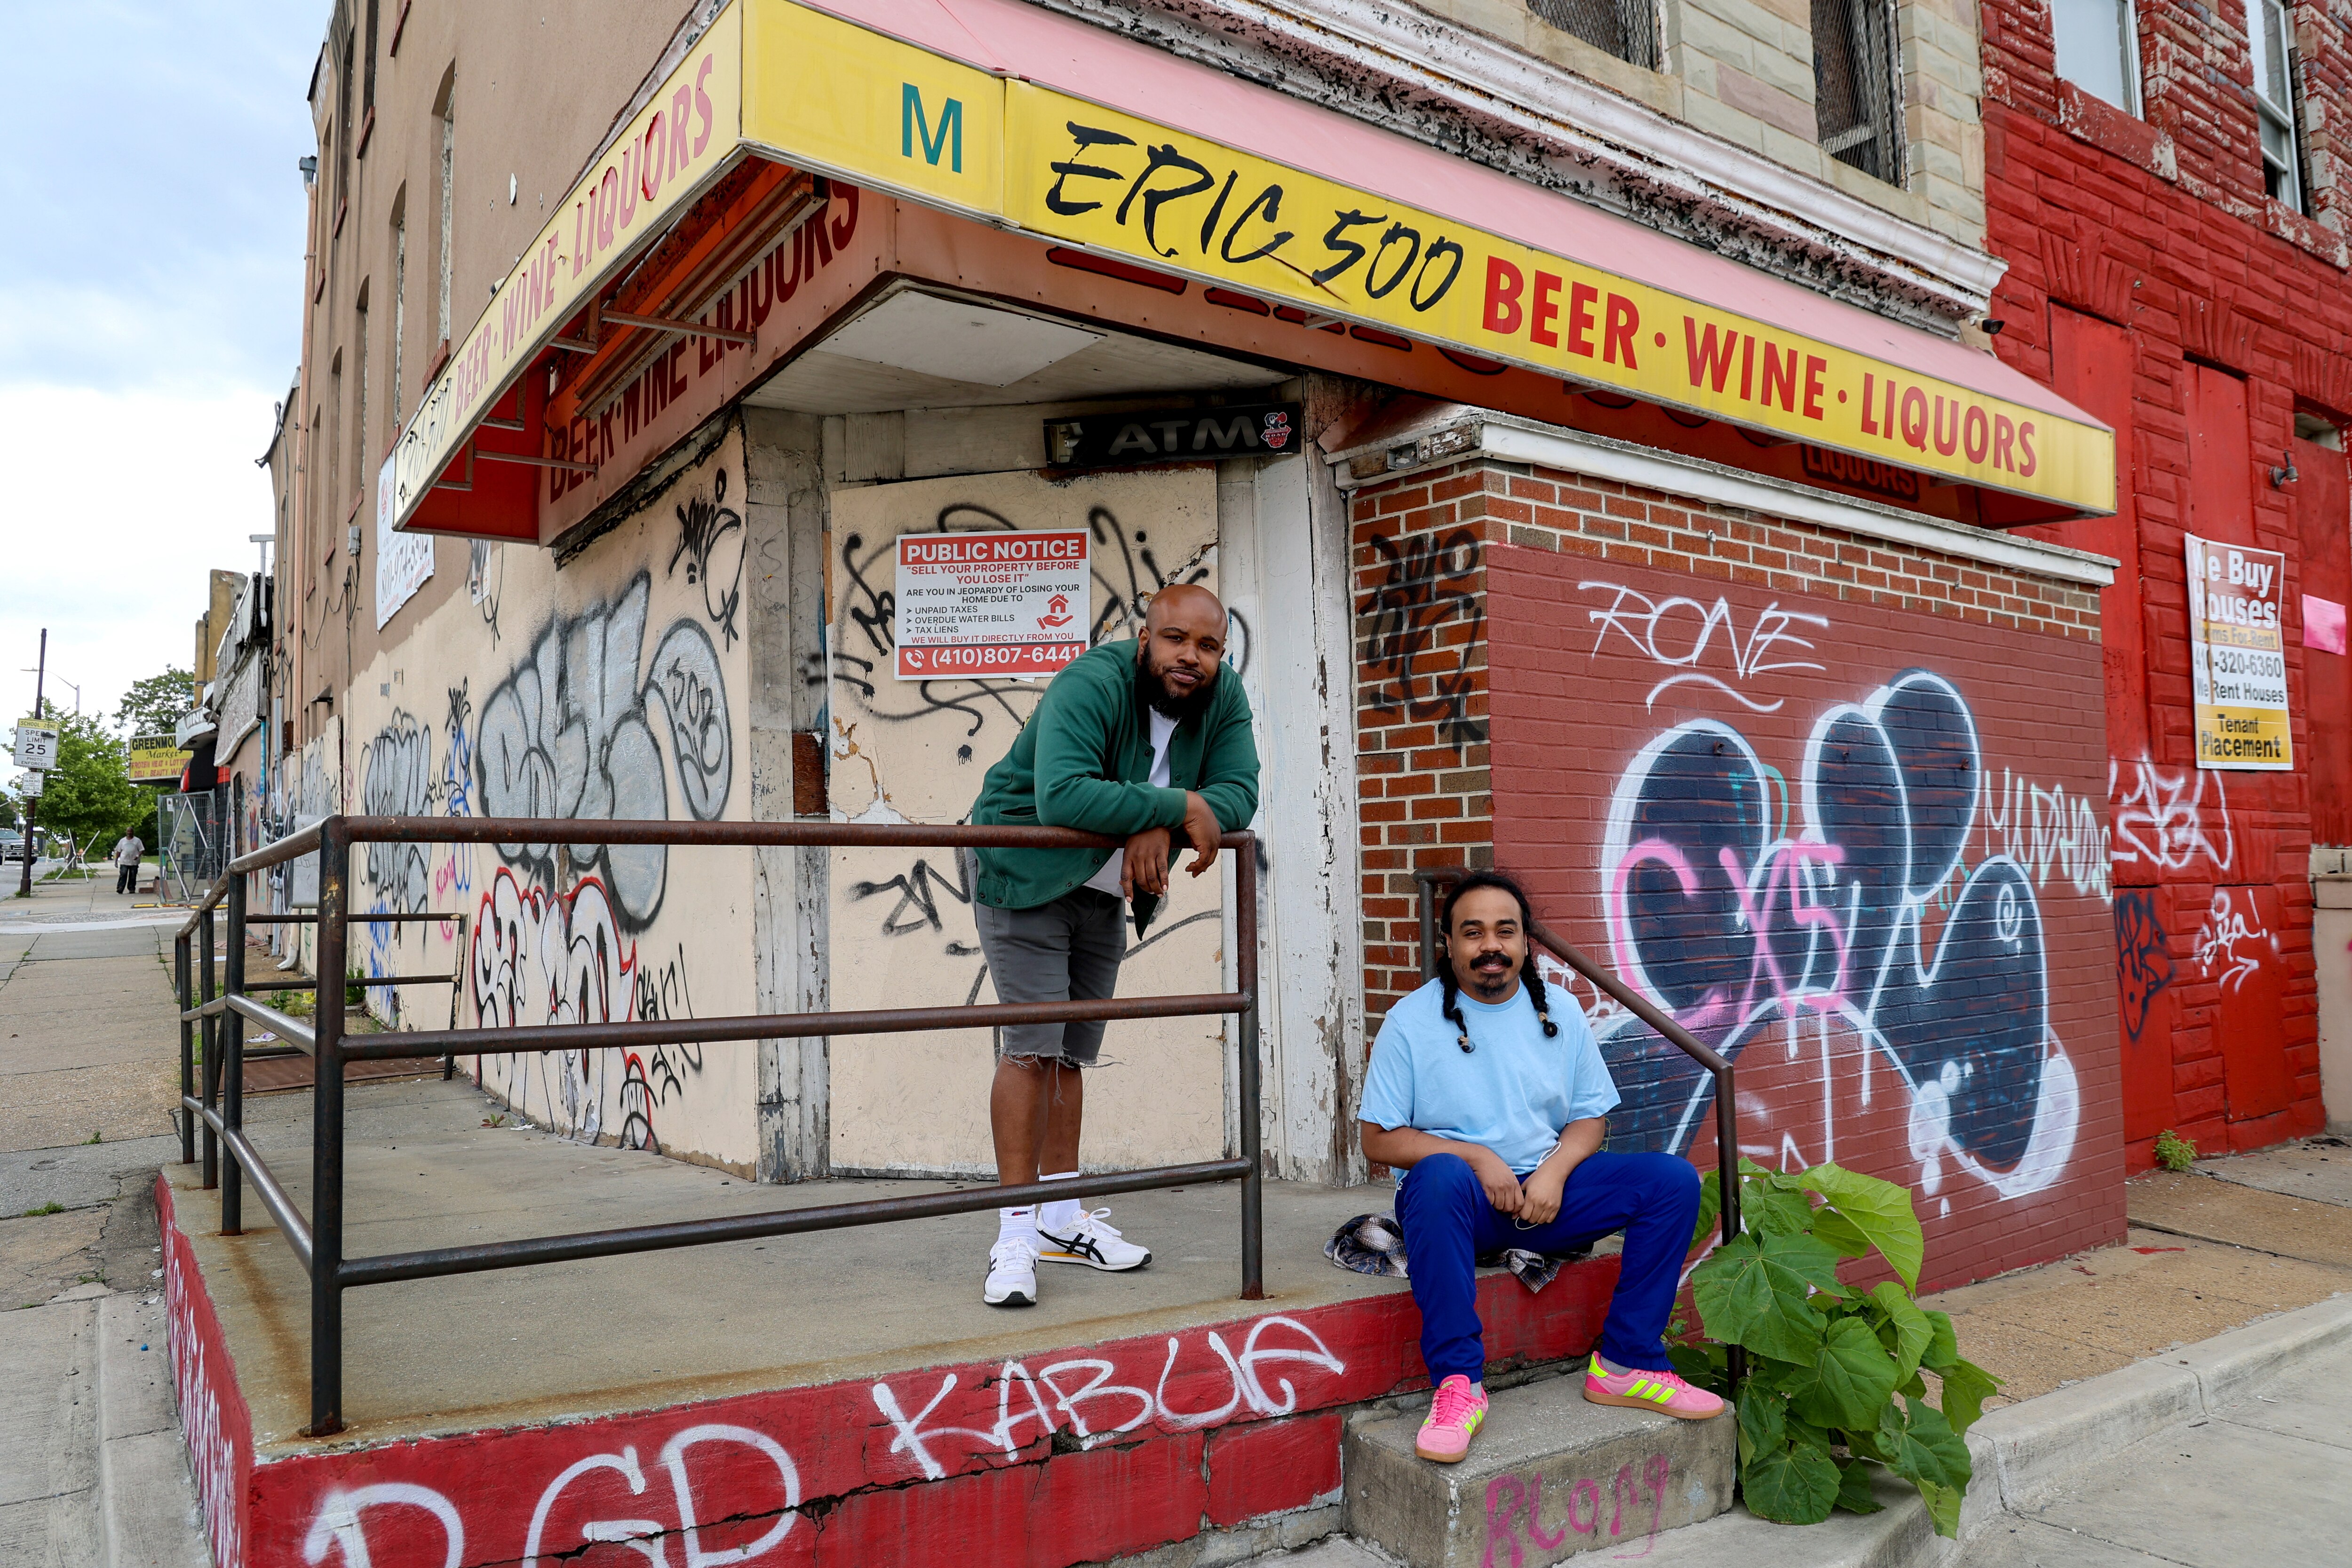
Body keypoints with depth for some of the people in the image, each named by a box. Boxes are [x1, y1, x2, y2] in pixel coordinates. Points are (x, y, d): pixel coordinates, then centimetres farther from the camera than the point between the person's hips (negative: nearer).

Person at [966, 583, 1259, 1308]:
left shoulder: (1224, 700, -7)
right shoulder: (1090, 685, -27)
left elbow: (1238, 793, -14)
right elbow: (1061, 794, -41)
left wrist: (1157, 830, -30)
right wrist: (1178, 805, -37)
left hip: (1106, 894, 7)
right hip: (1026, 879, -6)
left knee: (1074, 1052, 12)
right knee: (1032, 1045, -12)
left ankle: (1062, 1219, 22)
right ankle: (1015, 1233, -5)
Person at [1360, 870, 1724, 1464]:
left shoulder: (1560, 1013, 9)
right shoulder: (1413, 1020, -3)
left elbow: (1591, 1117, 10)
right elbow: (1380, 1141, -6)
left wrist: (1554, 1171, -12)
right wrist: (1478, 1158, -17)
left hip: (1547, 1191, 4)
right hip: (1462, 1196, -4)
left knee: (1674, 1180, -13)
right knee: (1441, 1176, -39)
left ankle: (1624, 1365, -7)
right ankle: (1458, 1385, -32)